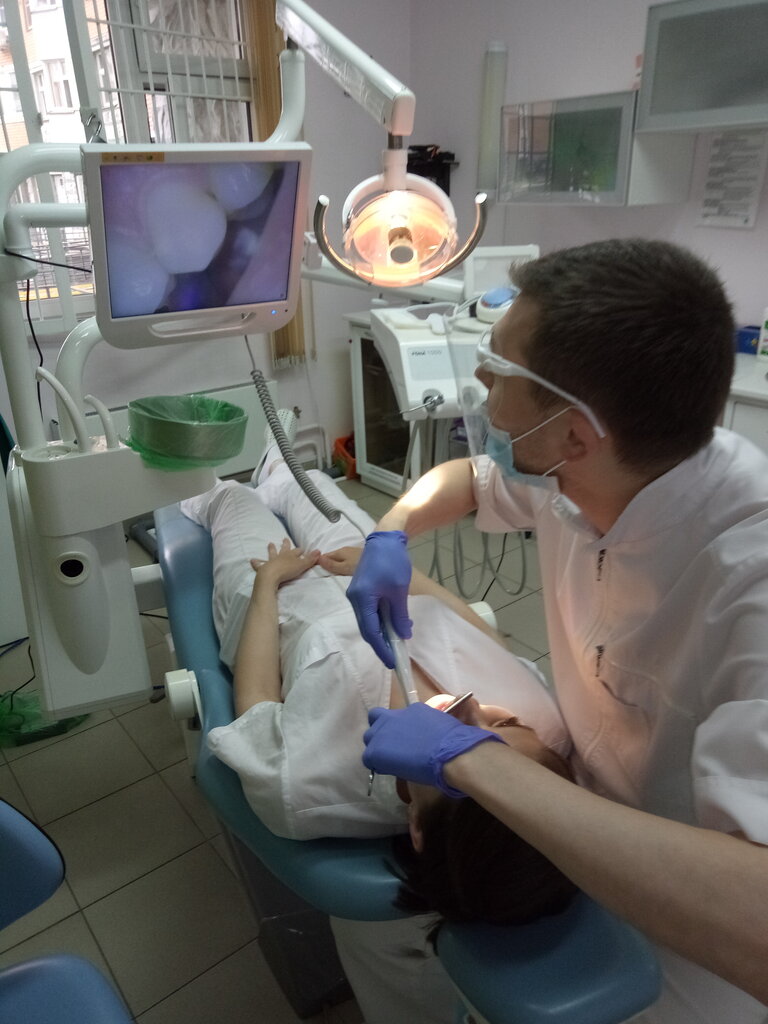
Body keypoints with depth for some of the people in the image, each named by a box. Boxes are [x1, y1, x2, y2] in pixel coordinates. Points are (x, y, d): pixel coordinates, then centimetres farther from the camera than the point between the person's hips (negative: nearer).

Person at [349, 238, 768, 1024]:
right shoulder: (569, 472, -15)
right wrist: (389, 536, -12)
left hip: (696, 929, -4)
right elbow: (465, 477, 7)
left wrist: (472, 759, -39)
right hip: (579, 807, 5)